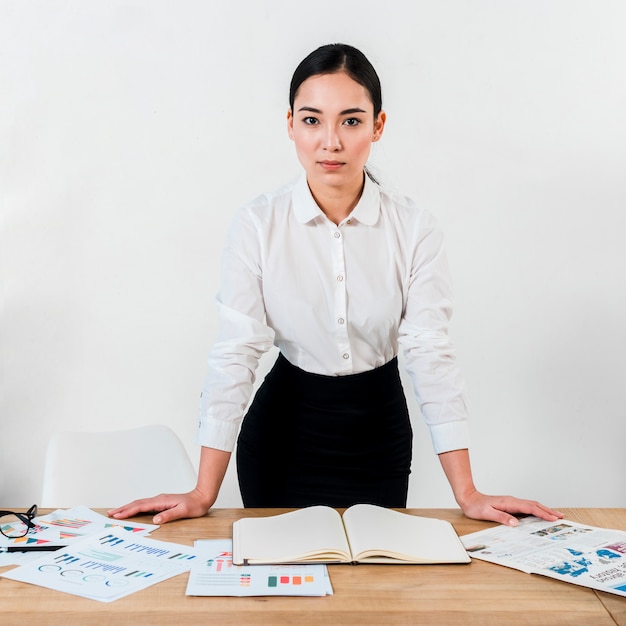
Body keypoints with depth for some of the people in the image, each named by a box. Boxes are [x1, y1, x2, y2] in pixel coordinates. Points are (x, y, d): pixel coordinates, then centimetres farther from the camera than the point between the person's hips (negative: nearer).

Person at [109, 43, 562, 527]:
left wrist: (468, 494, -16)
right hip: (283, 435, 0)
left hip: (379, 437, 1)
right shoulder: (258, 225, -12)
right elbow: (235, 353, -15)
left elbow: (430, 352, -13)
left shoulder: (414, 228, -10)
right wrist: (204, 494, -19)